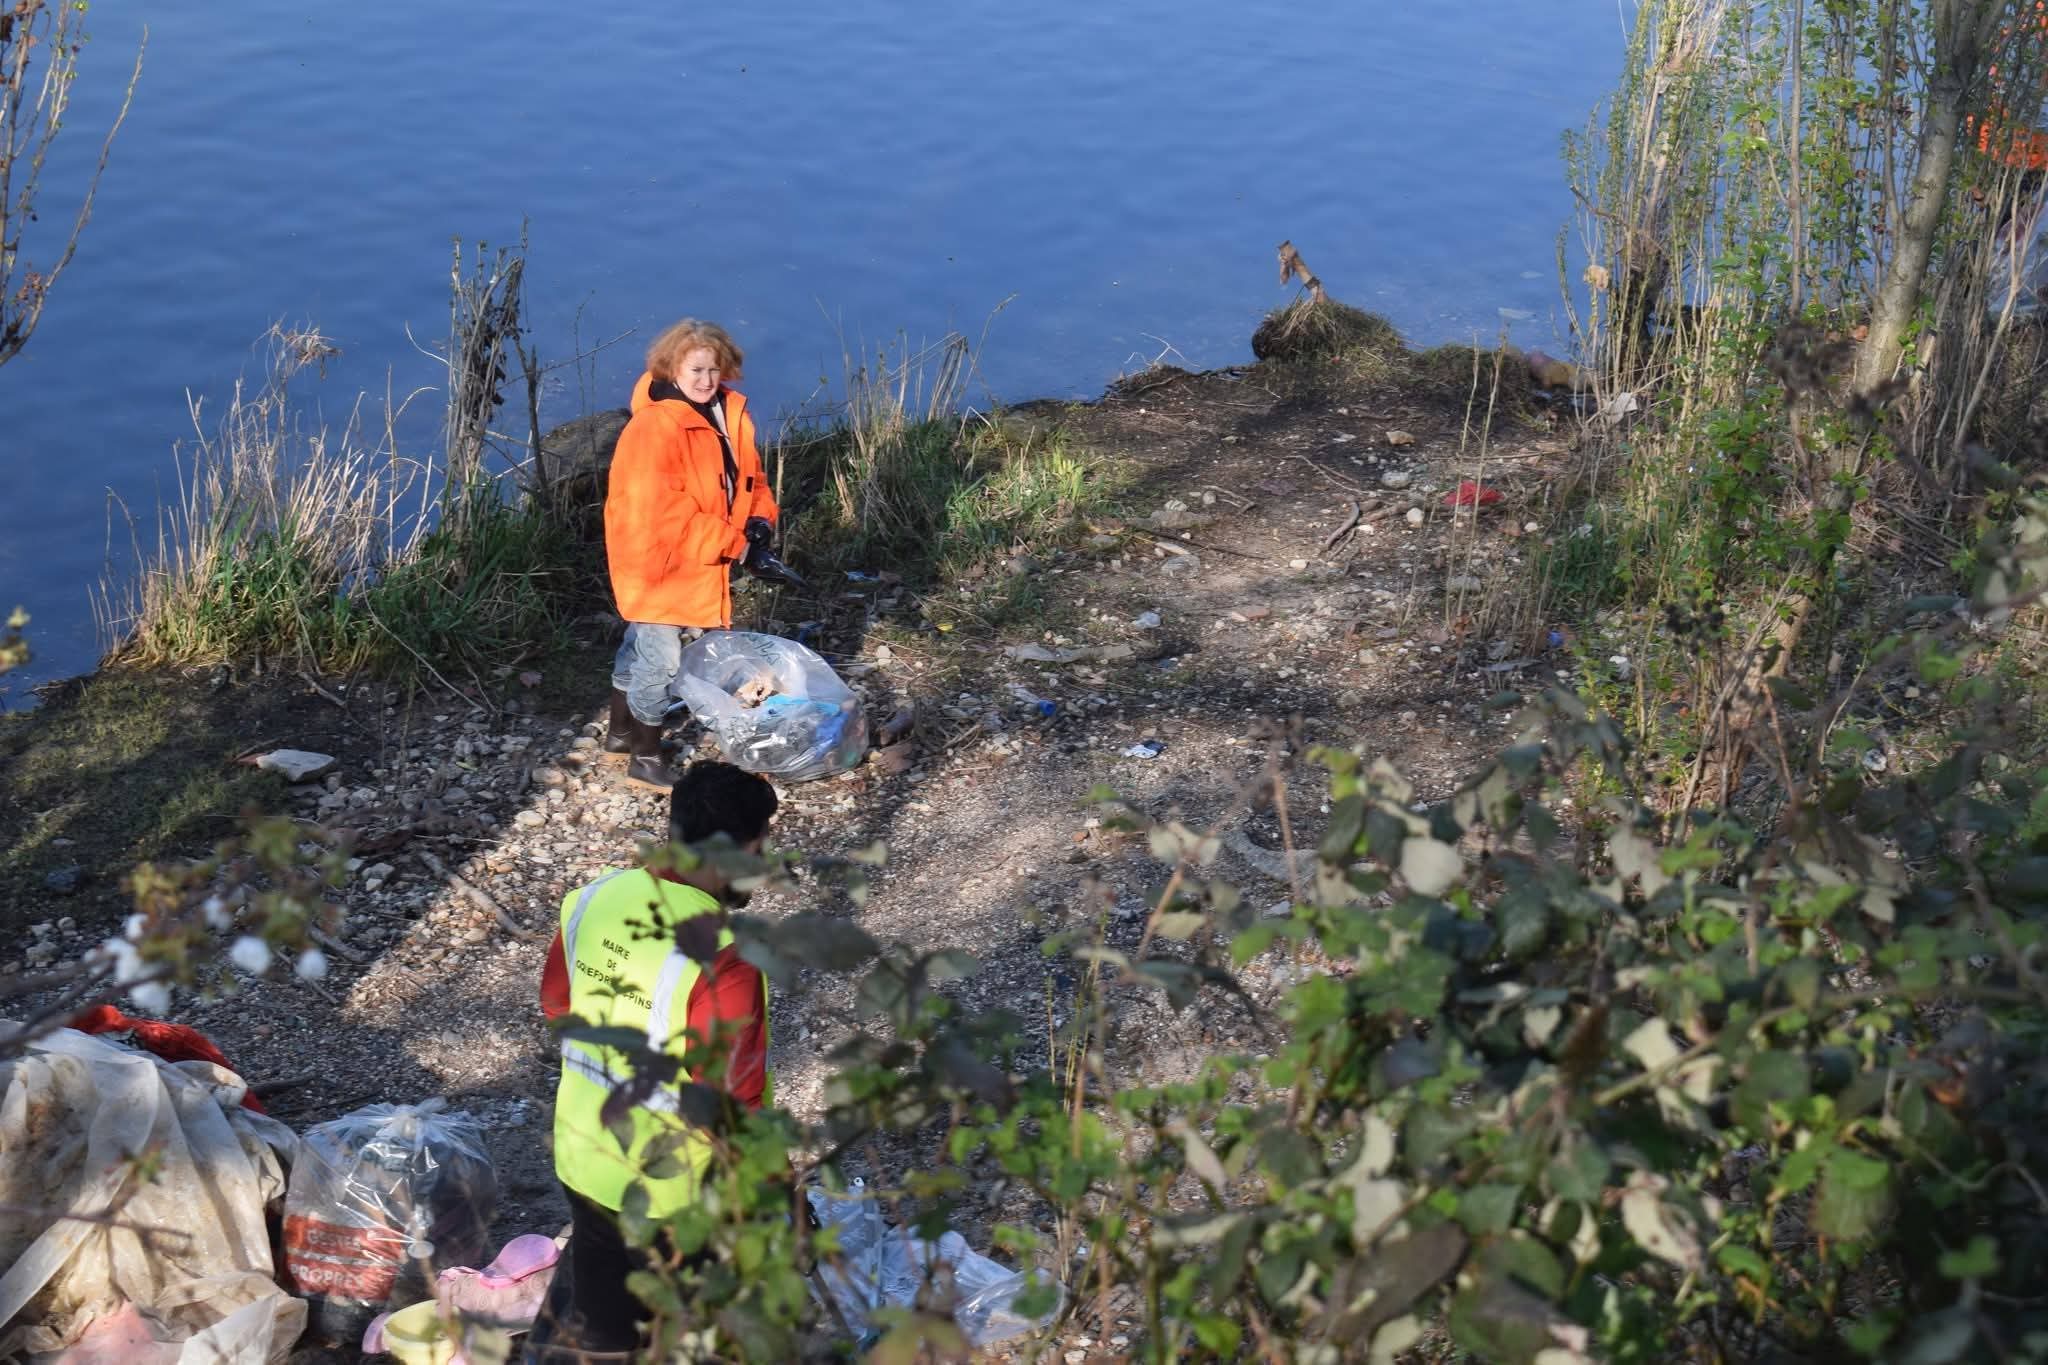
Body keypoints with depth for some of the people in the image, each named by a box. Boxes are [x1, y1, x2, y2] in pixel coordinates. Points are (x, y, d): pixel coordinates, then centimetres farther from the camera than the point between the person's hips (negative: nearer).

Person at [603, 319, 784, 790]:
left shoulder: (730, 415, 1)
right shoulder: (655, 427, -26)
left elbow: (748, 476, 12)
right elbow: (663, 512, -29)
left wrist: (758, 526, -9)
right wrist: (734, 545, -25)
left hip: (701, 562, 8)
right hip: (658, 561, -8)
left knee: (641, 648, 22)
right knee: (660, 659, -2)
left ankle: (621, 732, 38)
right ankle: (644, 759, 11)